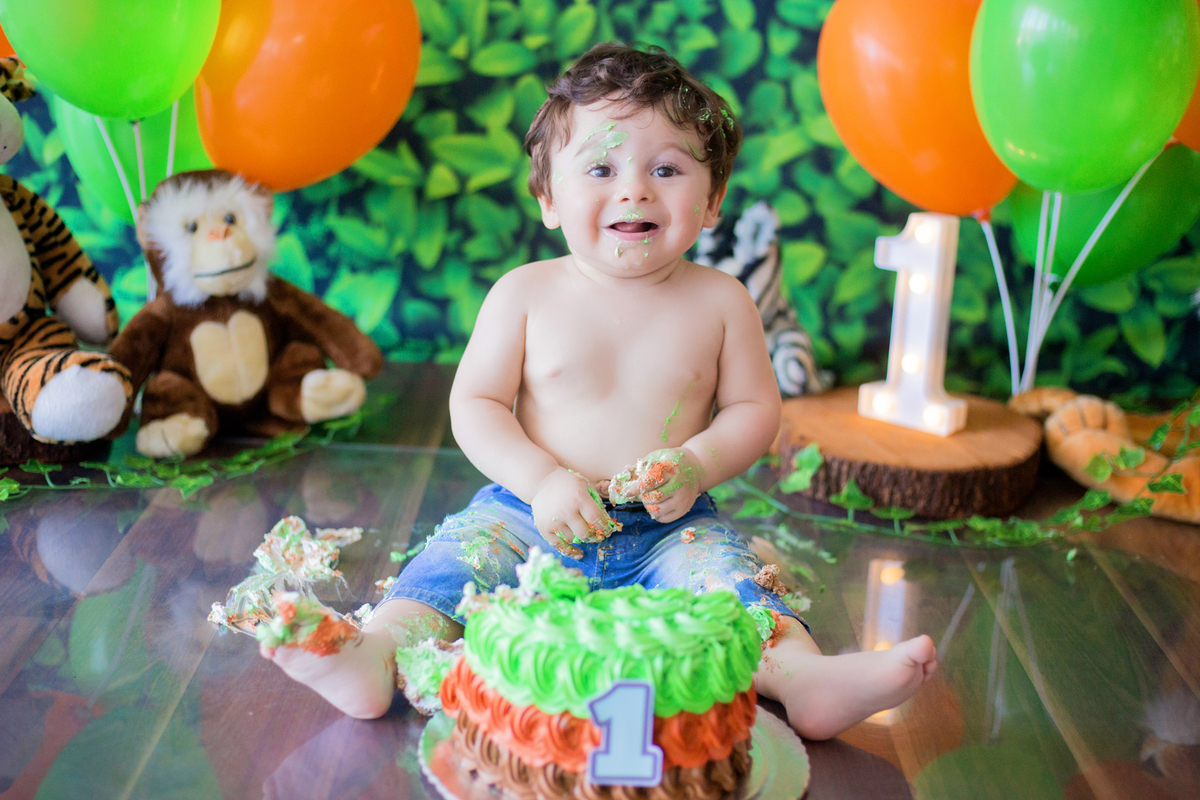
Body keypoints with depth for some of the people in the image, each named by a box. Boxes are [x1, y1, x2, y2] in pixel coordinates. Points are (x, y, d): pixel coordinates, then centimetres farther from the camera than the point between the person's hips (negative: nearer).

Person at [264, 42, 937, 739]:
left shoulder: (720, 302, 0)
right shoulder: (525, 294, -2)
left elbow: (755, 409, 5)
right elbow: (474, 404, -1)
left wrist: (696, 465, -15)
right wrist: (541, 479, -16)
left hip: (668, 526, 0)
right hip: (534, 511, 0)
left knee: (723, 566, -25)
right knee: (466, 550, -22)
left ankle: (806, 676, -38)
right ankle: (377, 655, -34)